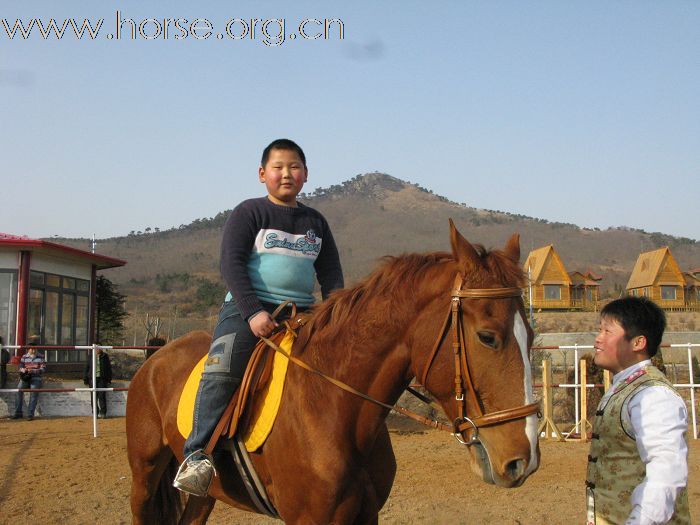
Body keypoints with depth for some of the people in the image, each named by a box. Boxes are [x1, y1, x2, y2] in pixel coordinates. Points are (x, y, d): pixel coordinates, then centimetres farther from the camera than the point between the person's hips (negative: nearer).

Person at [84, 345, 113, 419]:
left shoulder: (105, 357, 7)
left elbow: (109, 368, 10)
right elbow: (86, 368, 10)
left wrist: (109, 379, 5)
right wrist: (85, 380, 6)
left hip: (102, 379, -1)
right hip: (93, 379, 1)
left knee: (102, 396, -6)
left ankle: (103, 413, -2)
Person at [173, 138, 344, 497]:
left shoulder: (315, 222, 17)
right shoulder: (249, 213, 4)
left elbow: (331, 275, 16)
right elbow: (231, 264, -7)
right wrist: (253, 312, -20)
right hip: (247, 309, -5)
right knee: (222, 367, -26)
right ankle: (198, 455, -27)